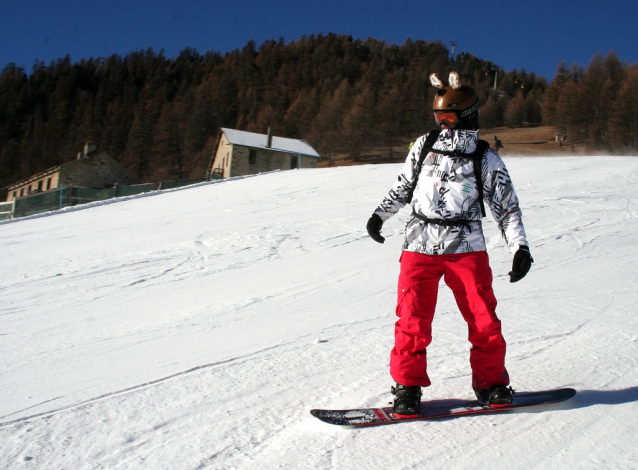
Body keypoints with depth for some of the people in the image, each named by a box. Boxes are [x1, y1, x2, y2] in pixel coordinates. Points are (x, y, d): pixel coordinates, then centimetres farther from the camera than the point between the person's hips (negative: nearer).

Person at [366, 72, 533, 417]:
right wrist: (380, 214, 20)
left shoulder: (486, 159, 5)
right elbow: (403, 185, 23)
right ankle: (408, 386, 7)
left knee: (484, 318, -3)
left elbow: (507, 206, 6)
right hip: (420, 246, 1)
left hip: (466, 247, -1)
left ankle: (491, 382, 15)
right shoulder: (424, 146, 11)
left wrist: (520, 247, -3)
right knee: (412, 319, -6)